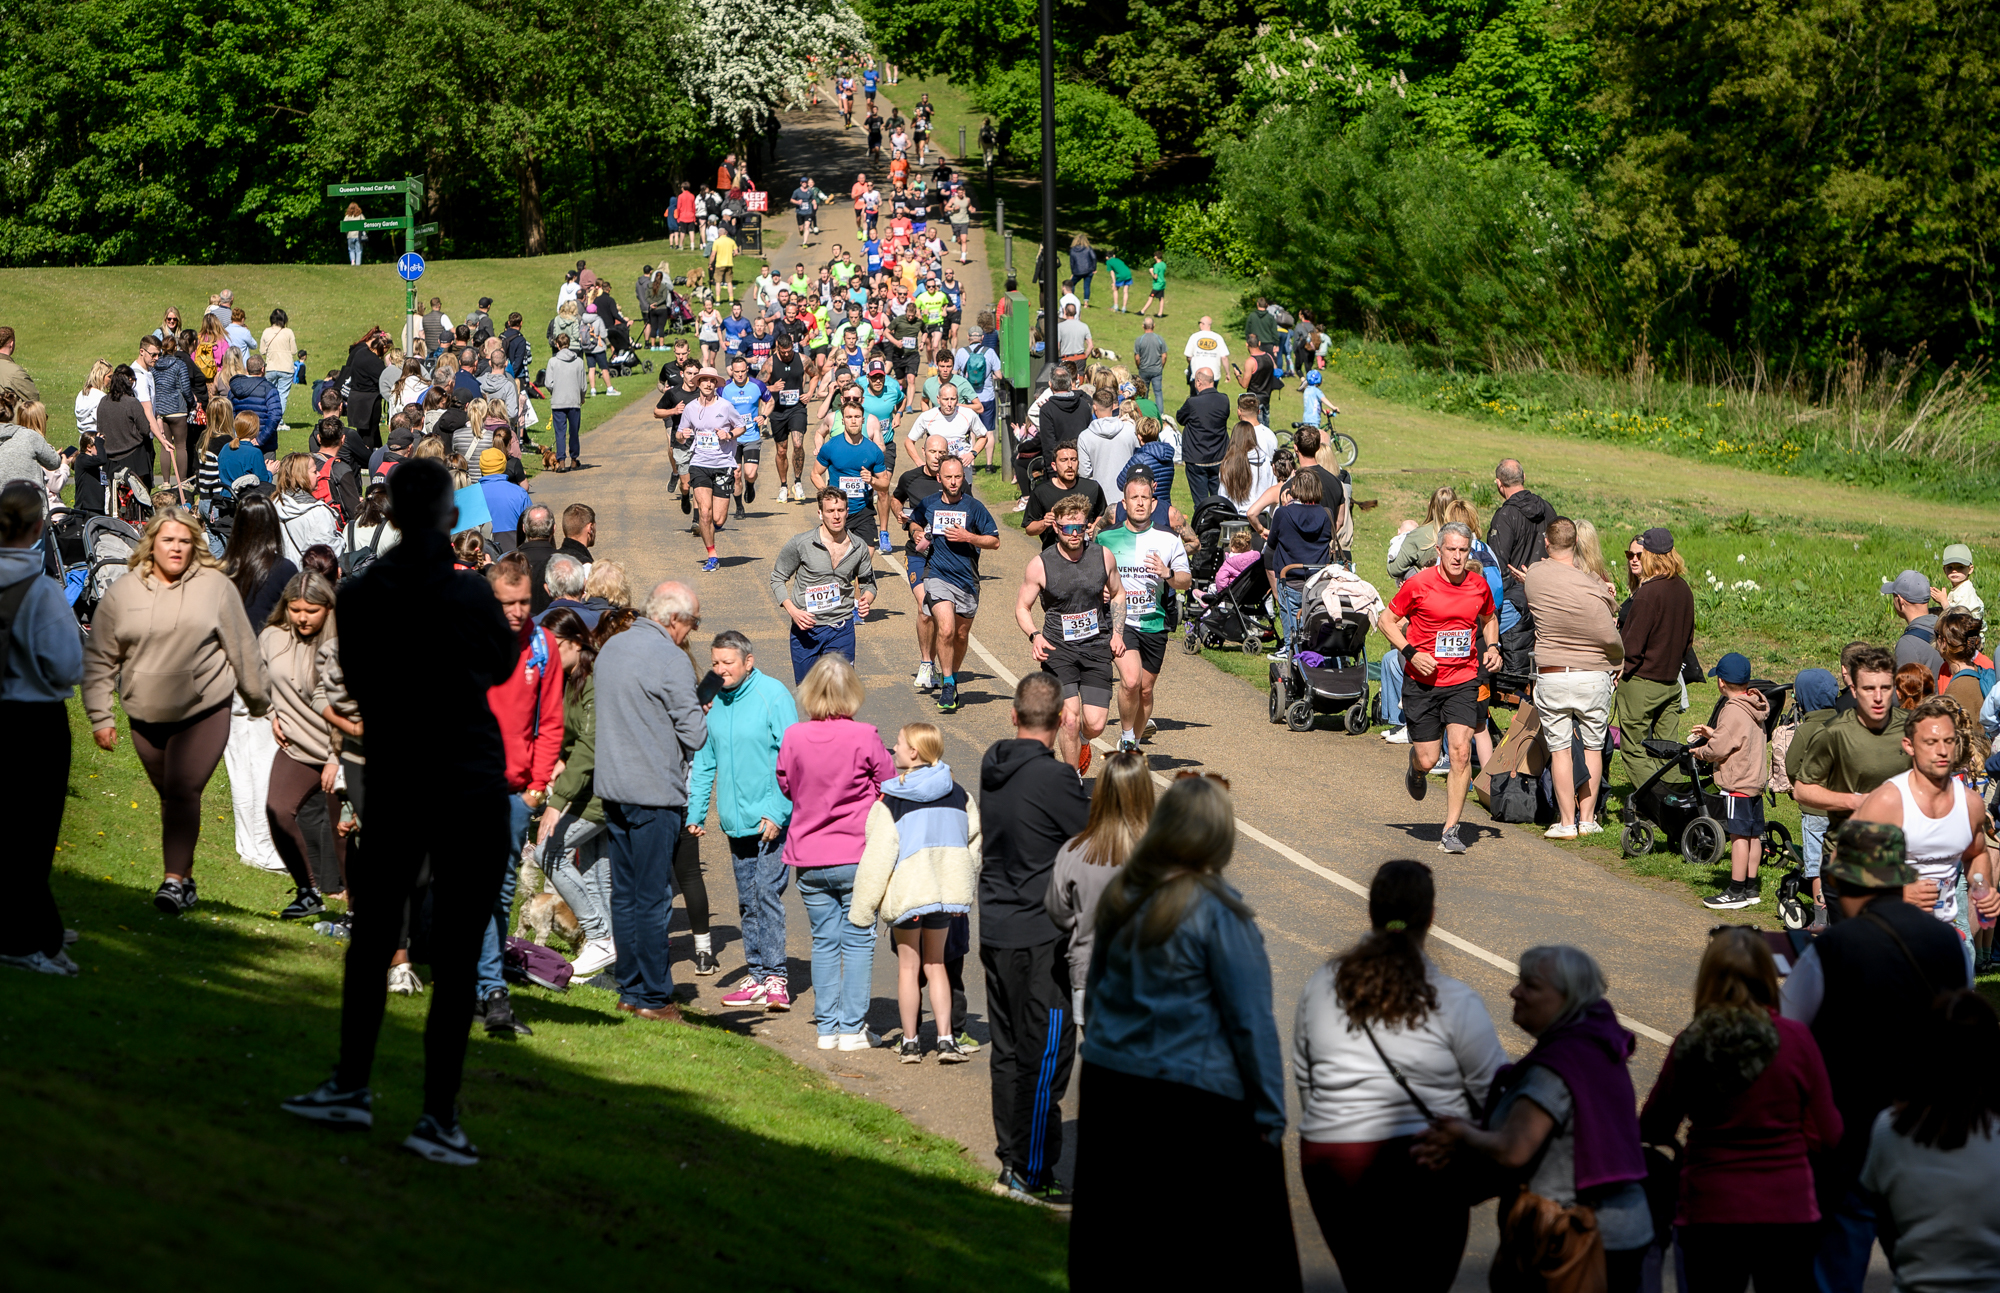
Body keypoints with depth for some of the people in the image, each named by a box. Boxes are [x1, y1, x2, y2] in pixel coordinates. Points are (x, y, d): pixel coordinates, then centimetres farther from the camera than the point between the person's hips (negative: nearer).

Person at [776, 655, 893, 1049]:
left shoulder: (793, 738, -5)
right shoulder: (864, 738, -13)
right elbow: (888, 787, -1)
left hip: (808, 859, 3)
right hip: (856, 857, -3)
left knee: (824, 941, 12)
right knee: (858, 941, 5)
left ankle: (827, 1027, 14)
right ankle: (852, 1028, 4)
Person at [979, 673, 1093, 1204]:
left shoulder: (993, 763, 4)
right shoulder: (1054, 778, -19)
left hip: (995, 931, 8)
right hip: (1041, 936, -8)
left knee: (1009, 1050, 16)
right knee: (1045, 1055, -1)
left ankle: (1012, 1158, 25)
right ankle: (1033, 1174, 2)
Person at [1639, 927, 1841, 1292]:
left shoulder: (1690, 1045, -7)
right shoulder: (1796, 1038, -8)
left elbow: (1653, 1131, 5)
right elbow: (1827, 1135, -4)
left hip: (1709, 1213, 0)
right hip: (1787, 1212, 0)